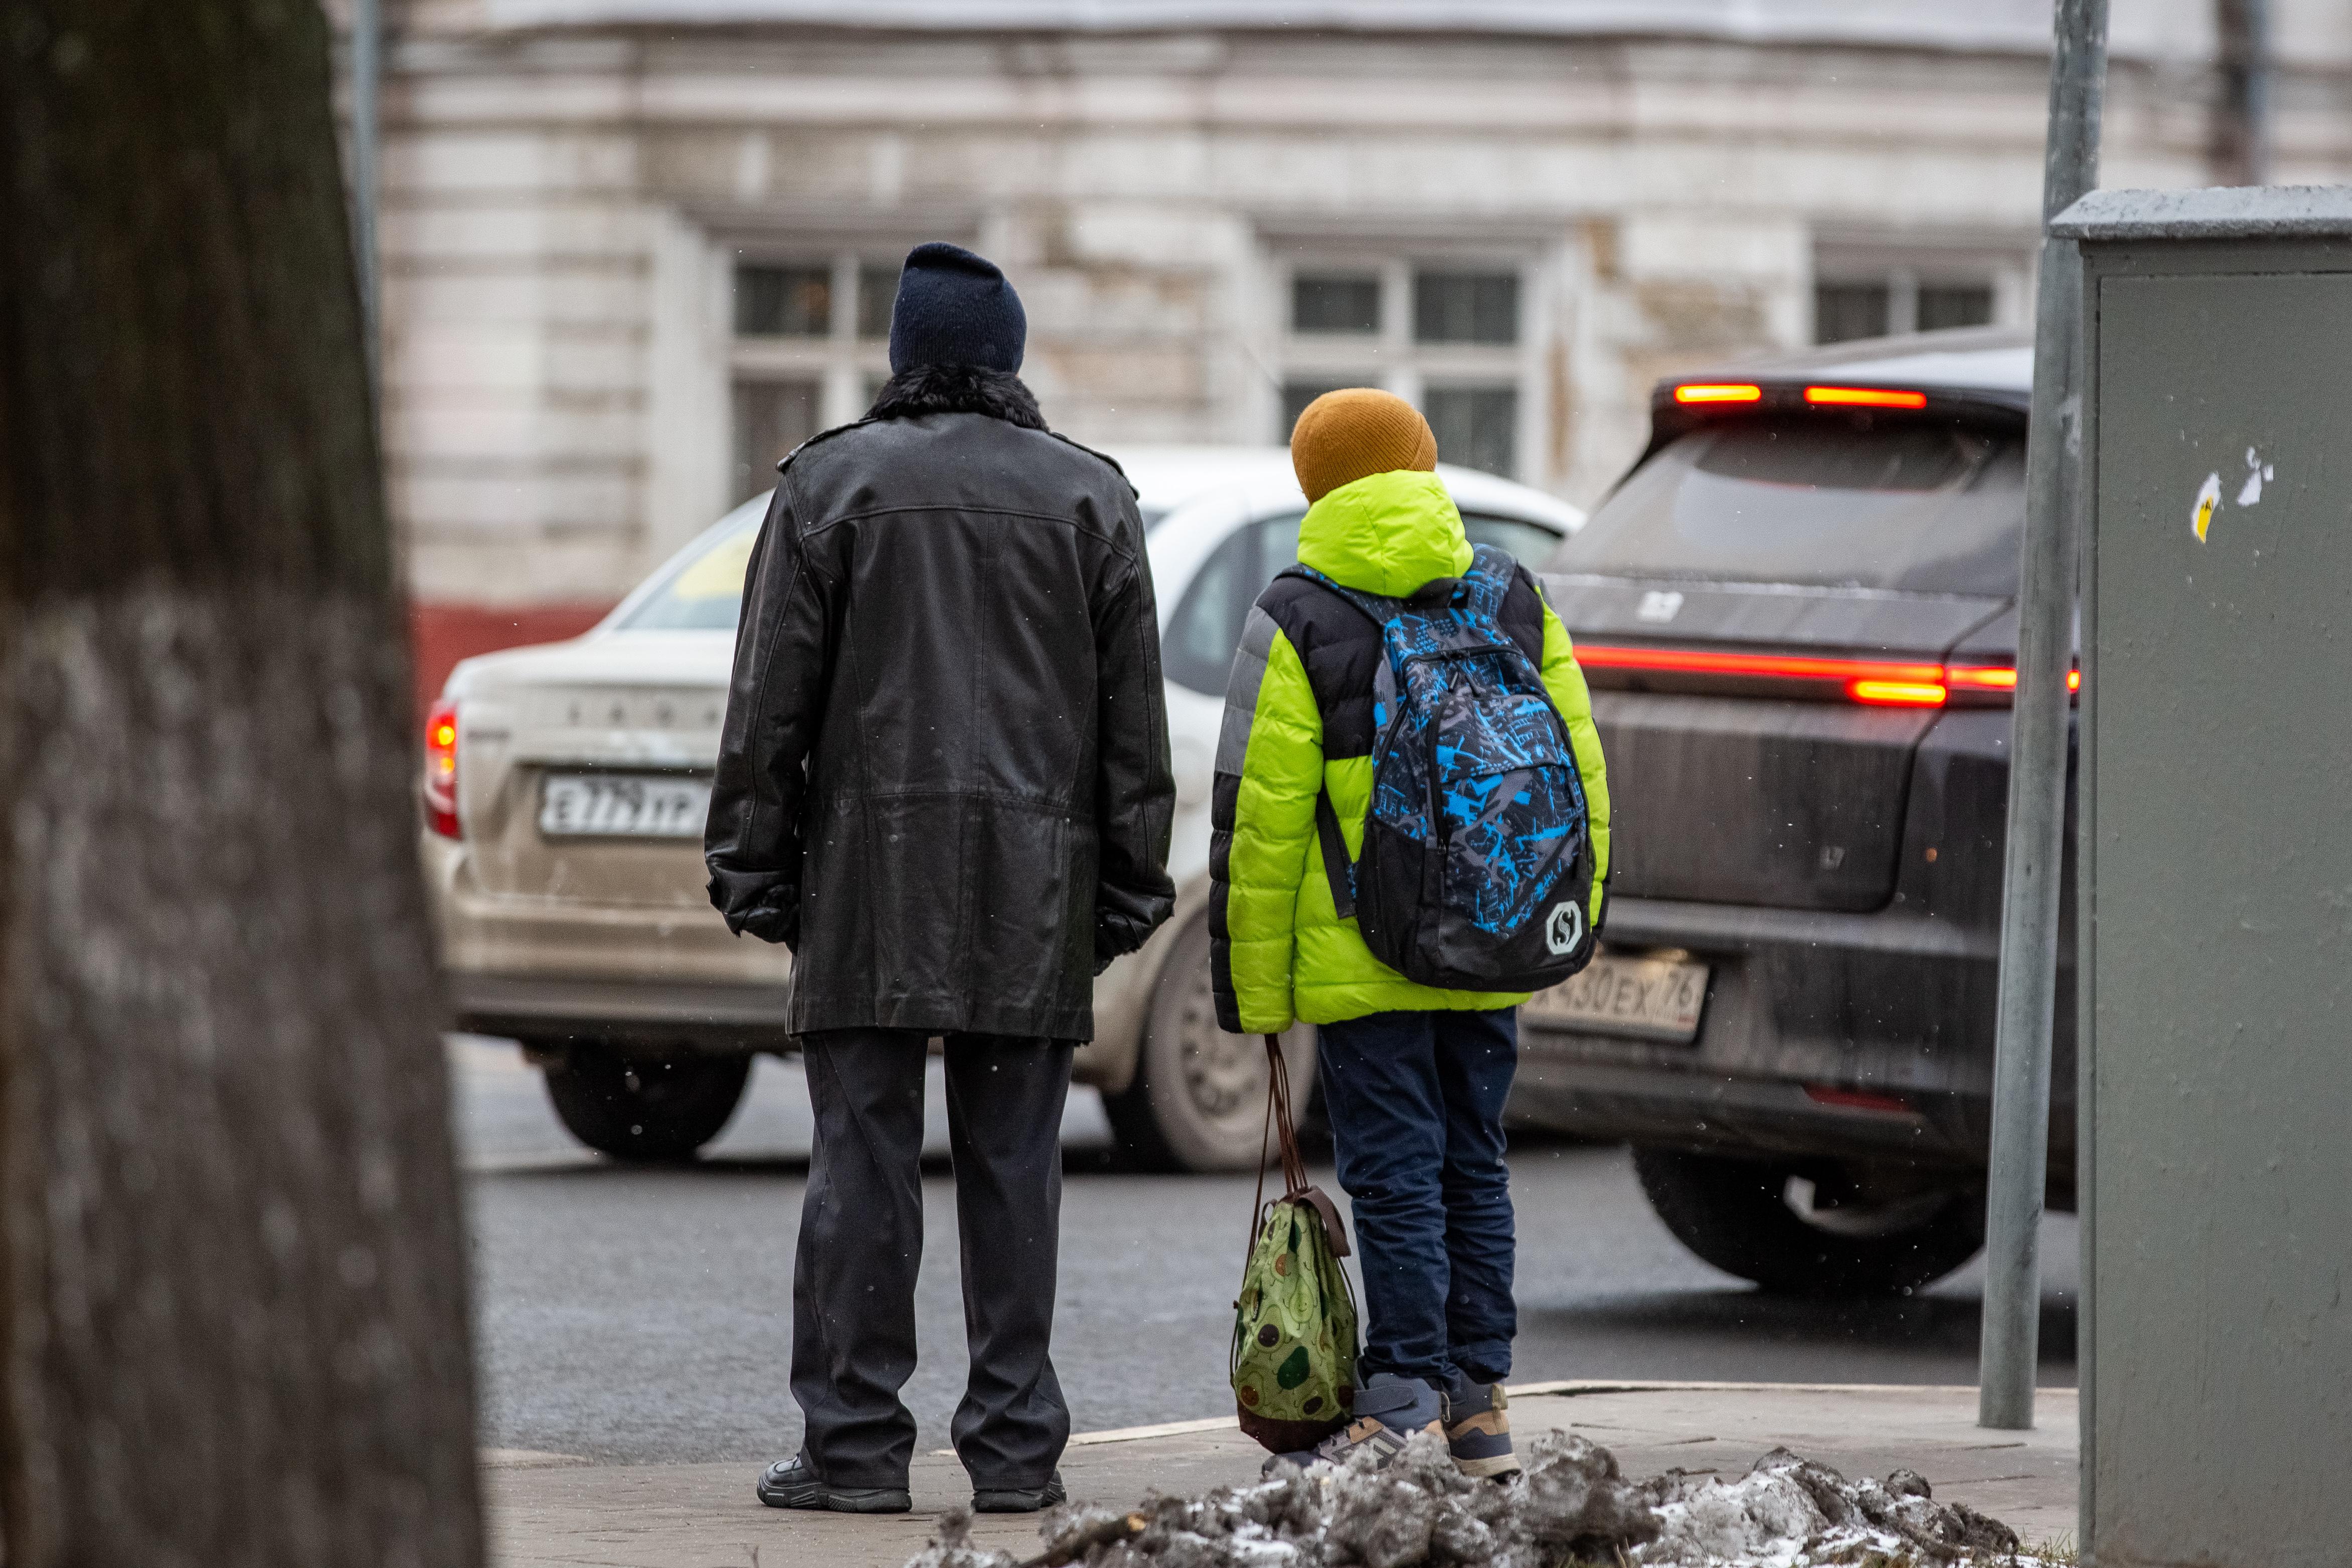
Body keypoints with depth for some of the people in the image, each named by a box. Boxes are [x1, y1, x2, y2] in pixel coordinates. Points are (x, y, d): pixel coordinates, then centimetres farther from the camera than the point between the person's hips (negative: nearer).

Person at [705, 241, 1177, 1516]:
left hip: (871, 869, -2)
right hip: (1035, 883, 2)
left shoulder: (831, 483, 2)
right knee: (1013, 1165, 4)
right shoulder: (1089, 498, 9)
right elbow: (1135, 719, 9)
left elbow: (772, 703, 0)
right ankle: (1016, 1446, 3)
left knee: (864, 1156, -2)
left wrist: (753, 863, 5)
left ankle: (854, 1440, -3)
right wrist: (1130, 884, 12)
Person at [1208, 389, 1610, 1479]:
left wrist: (1251, 987, -3)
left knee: (1393, 1170, -3)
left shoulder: (1296, 623, -6)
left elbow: (1259, 821, -8)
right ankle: (1479, 1405, 14)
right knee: (1471, 1163, 13)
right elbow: (1577, 774, 9)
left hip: (1361, 963, -5)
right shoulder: (1515, 603, 7)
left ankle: (1402, 1399, -6)